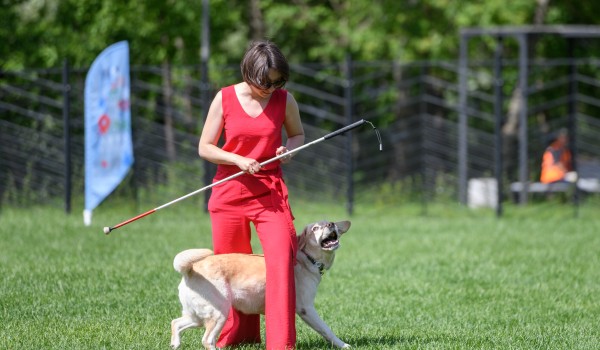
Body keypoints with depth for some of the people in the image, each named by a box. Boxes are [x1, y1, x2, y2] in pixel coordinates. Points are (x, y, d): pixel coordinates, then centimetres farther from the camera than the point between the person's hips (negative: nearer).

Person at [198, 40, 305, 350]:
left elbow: (297, 134, 17)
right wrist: (238, 160, -16)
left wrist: (289, 148, -6)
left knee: (282, 257, -17)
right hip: (230, 191, 0)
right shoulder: (225, 99, -4)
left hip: (270, 191, 0)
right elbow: (205, 147, 1)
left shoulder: (285, 100, -1)